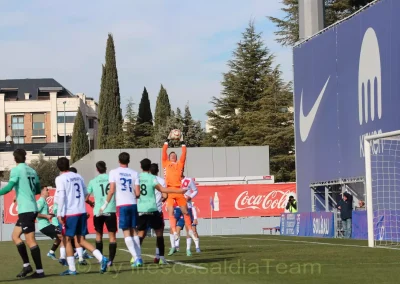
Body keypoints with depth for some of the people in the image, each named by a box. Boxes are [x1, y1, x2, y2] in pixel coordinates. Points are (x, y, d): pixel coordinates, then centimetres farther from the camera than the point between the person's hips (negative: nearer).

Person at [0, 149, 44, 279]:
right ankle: (26, 265, 11)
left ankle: (39, 271, -5)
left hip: (25, 209, -7)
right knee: (15, 236, 15)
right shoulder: (32, 171, 12)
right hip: (32, 208, 7)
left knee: (30, 240, -5)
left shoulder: (16, 170, -8)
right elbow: (38, 190, 20)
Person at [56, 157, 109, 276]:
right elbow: (85, 193, 18)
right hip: (82, 212, 6)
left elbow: (61, 197, -15)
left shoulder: (60, 179, -6)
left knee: (67, 239, 6)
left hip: (70, 213, -6)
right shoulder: (78, 176, 12)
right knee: (81, 240, 11)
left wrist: (59, 214, -15)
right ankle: (101, 258, -4)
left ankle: (71, 268, 3)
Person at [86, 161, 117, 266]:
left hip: (98, 211, 1)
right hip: (111, 210, -1)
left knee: (98, 235, 17)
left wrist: (91, 203, 28)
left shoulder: (93, 182, 4)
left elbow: (86, 198, 8)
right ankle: (111, 260, -11)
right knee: (112, 235, 1)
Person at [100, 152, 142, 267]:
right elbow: (137, 193, 1)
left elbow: (111, 191, -8)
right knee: (134, 230, 13)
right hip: (133, 204, 3)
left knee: (126, 232, -1)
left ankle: (136, 258, -10)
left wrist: (105, 204, 0)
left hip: (122, 205, -3)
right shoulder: (134, 173, 5)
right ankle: (139, 257, 12)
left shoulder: (113, 172, -1)